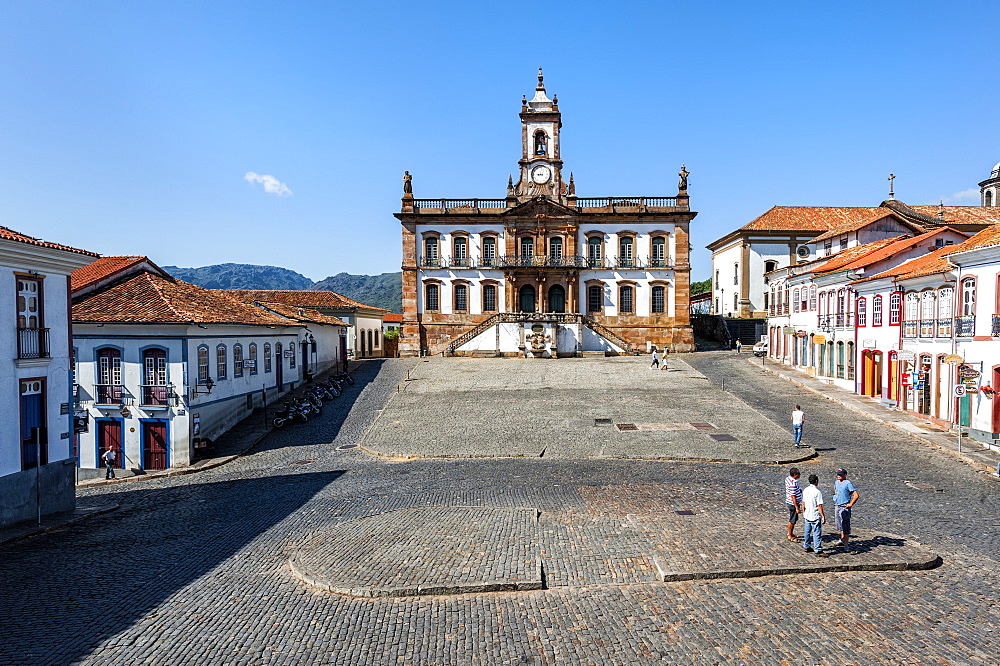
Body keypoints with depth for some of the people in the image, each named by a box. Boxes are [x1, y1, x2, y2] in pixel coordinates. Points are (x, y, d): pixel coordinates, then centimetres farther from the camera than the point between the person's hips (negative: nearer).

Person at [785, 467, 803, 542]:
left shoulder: (787, 478, 1)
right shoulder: (793, 484, -29)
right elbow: (793, 497, -26)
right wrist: (797, 508, -22)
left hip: (789, 502, 10)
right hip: (793, 504, -10)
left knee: (794, 519, 24)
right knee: (792, 520, 5)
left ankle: (790, 533, 38)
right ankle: (790, 536, 18)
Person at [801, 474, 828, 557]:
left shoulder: (805, 490, 4)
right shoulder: (817, 492, -18)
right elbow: (819, 506, -19)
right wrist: (823, 516, -12)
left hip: (807, 515, 7)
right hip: (815, 516, -7)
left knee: (807, 531, 18)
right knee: (817, 533, -1)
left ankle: (807, 546, 29)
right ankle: (818, 551, 2)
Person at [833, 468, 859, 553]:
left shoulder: (848, 483, -17)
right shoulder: (836, 482, 8)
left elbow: (856, 495, -22)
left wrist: (850, 504, -17)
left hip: (845, 508, -8)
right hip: (837, 506, 8)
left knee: (845, 527, -8)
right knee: (840, 526, 21)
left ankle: (846, 546, -6)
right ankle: (842, 540, 39)